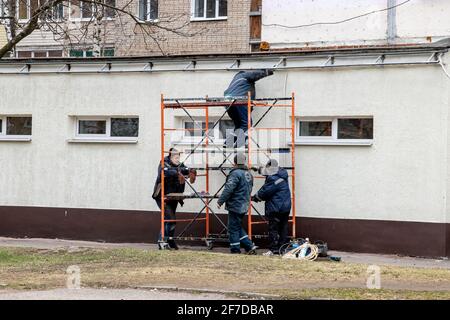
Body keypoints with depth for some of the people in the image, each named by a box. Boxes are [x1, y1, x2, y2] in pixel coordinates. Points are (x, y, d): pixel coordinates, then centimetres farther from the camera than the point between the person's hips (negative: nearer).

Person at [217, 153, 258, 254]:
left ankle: (235, 250, 3)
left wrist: (220, 201, -14)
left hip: (235, 206, -9)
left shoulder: (236, 173, -16)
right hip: (244, 206, 9)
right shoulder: (248, 174, 12)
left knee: (233, 229, 0)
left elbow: (228, 189, -20)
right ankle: (250, 246, 12)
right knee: (238, 227, 19)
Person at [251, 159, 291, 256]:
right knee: (283, 228, 11)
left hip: (275, 208, -9)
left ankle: (274, 249, -2)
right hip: (286, 207, 9)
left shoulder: (273, 179, -20)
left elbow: (265, 192, -15)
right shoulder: (283, 176, 9)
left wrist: (255, 197, 3)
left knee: (273, 229, -2)